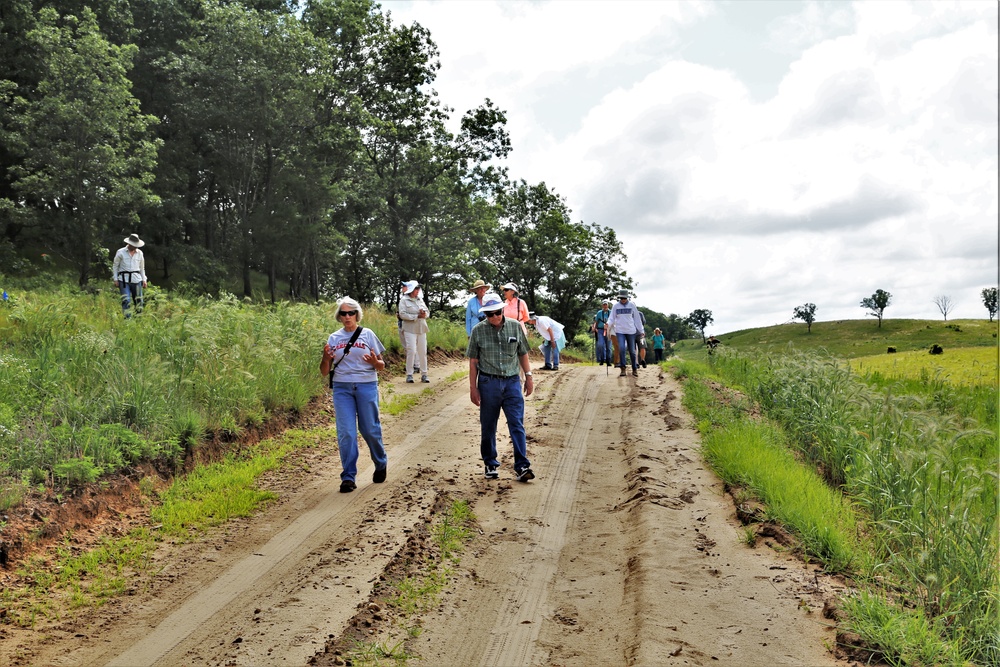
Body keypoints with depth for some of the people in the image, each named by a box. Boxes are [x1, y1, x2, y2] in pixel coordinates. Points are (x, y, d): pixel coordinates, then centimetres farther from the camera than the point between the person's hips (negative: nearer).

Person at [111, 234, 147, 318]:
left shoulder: (139, 253, 13)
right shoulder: (121, 252, 3)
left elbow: (142, 267, 21)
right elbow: (115, 266, 7)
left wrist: (144, 280, 14)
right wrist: (115, 279, 1)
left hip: (136, 279, 3)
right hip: (124, 279, -3)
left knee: (138, 300, 1)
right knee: (126, 300, -15)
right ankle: (127, 318, -16)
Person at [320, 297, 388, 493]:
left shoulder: (367, 334, 3)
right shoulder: (334, 338, 8)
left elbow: (381, 366, 6)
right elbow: (324, 371, 9)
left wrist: (374, 362, -17)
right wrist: (326, 358, -12)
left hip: (366, 386, -1)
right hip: (342, 388, 2)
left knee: (370, 429, 4)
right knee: (346, 432, -3)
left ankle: (381, 464, 30)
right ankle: (348, 477, 2)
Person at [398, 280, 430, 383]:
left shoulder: (420, 300, 14)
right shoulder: (404, 300, -2)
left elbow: (427, 312, 15)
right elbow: (402, 314, -12)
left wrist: (424, 314, -9)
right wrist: (417, 316, -13)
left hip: (421, 329, 5)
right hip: (410, 329, -5)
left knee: (423, 351, 5)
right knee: (411, 351, -11)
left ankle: (424, 374, 12)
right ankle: (409, 374, -3)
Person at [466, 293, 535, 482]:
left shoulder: (515, 327, 2)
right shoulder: (478, 330, -1)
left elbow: (523, 354, 13)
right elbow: (473, 361, 3)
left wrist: (528, 376, 11)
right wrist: (473, 388, 1)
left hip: (512, 382, 1)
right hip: (488, 383, 0)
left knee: (517, 425, -5)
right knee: (488, 427, 8)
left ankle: (522, 466, -5)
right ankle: (490, 464, 23)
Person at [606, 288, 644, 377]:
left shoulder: (632, 305, 3)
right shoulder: (615, 306, 4)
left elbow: (637, 318, 8)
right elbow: (612, 318, 6)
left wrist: (641, 330, 8)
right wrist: (608, 324, -15)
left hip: (631, 331, 0)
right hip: (620, 331, 0)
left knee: (632, 350, 4)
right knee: (621, 349, -15)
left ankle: (634, 369, 15)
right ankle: (623, 369, -9)